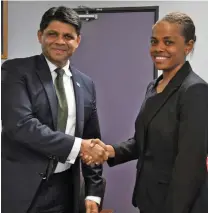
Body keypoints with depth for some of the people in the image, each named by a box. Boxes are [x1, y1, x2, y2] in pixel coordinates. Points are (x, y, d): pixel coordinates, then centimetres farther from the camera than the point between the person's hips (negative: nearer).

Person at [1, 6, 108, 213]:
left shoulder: (85, 84, 8)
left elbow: (92, 140, 11)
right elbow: (20, 124, -20)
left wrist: (94, 192, 7)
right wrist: (78, 145, -19)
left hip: (65, 188, 5)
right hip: (22, 187, -4)